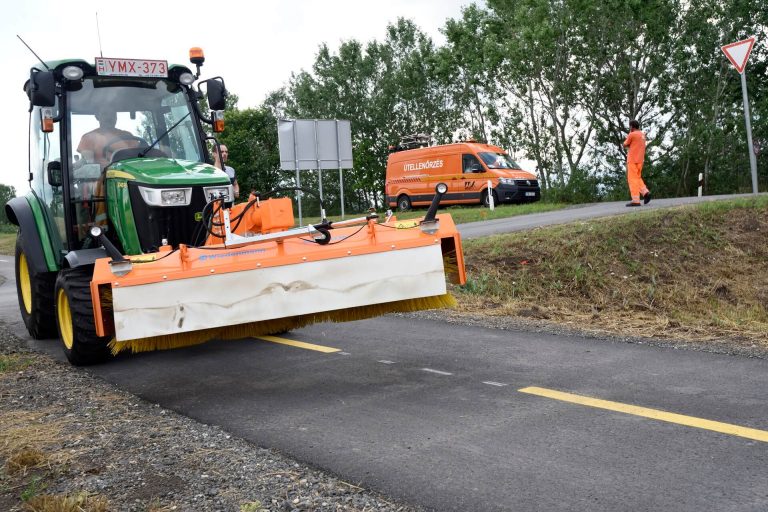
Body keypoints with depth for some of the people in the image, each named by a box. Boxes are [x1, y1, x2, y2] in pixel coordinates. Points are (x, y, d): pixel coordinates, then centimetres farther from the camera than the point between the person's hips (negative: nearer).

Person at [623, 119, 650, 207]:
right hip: (640, 160, 8)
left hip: (632, 160, -8)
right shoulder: (642, 135, 14)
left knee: (632, 179, -6)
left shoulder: (632, 135, -10)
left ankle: (635, 200, -11)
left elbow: (625, 145, 0)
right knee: (637, 178, 18)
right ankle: (645, 192, -1)